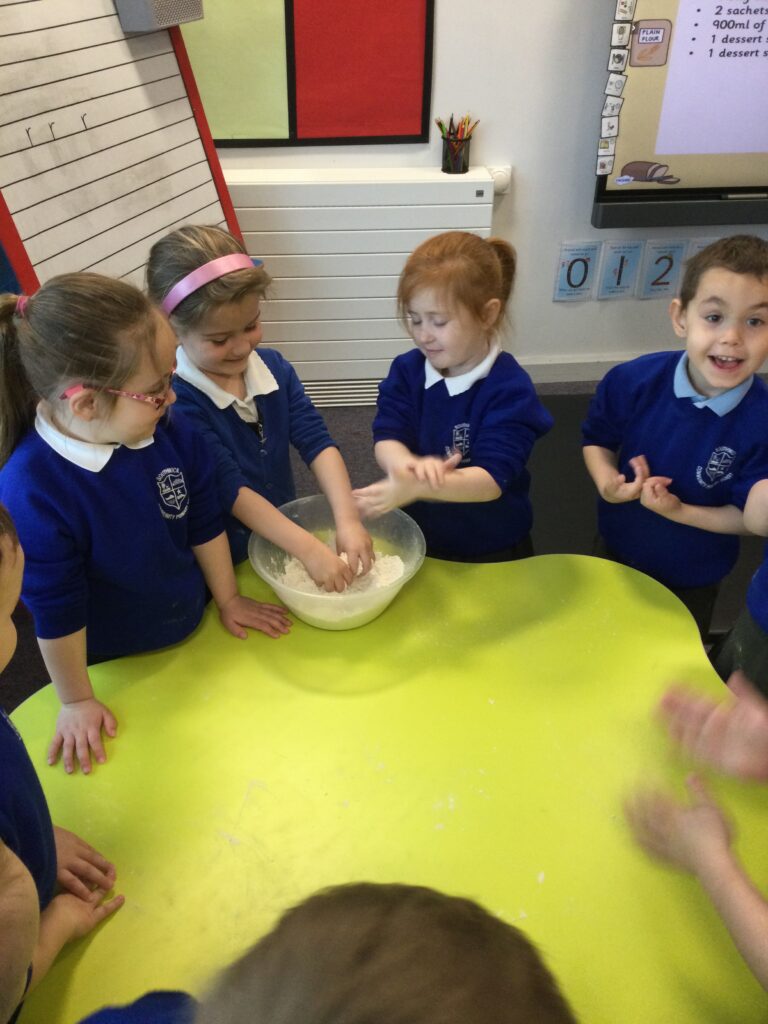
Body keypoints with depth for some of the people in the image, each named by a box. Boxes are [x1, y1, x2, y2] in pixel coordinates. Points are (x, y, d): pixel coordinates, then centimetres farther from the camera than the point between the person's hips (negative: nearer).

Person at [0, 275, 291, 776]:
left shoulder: (170, 428, -20)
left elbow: (205, 521, -4)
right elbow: (56, 611, -21)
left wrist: (229, 600, 6)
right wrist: (77, 702, -8)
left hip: (195, 628, 4)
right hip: (119, 668, -4)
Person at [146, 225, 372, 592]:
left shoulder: (274, 368, -3)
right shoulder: (176, 400, -21)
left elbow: (316, 441, -9)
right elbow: (230, 489, -23)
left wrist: (347, 519, -23)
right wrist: (310, 549, -27)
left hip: (284, 542, 4)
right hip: (223, 566, -3)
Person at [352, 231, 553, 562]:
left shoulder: (510, 389, -22)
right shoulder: (407, 369, -8)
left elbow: (491, 479, -30)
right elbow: (386, 439, -16)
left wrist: (416, 486, -46)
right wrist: (411, 465, -40)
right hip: (416, 538, 3)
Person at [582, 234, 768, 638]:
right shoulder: (633, 381, -24)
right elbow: (596, 438, -7)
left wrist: (680, 511, -33)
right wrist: (607, 483, -26)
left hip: (693, 579, -1)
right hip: (616, 550, 2)